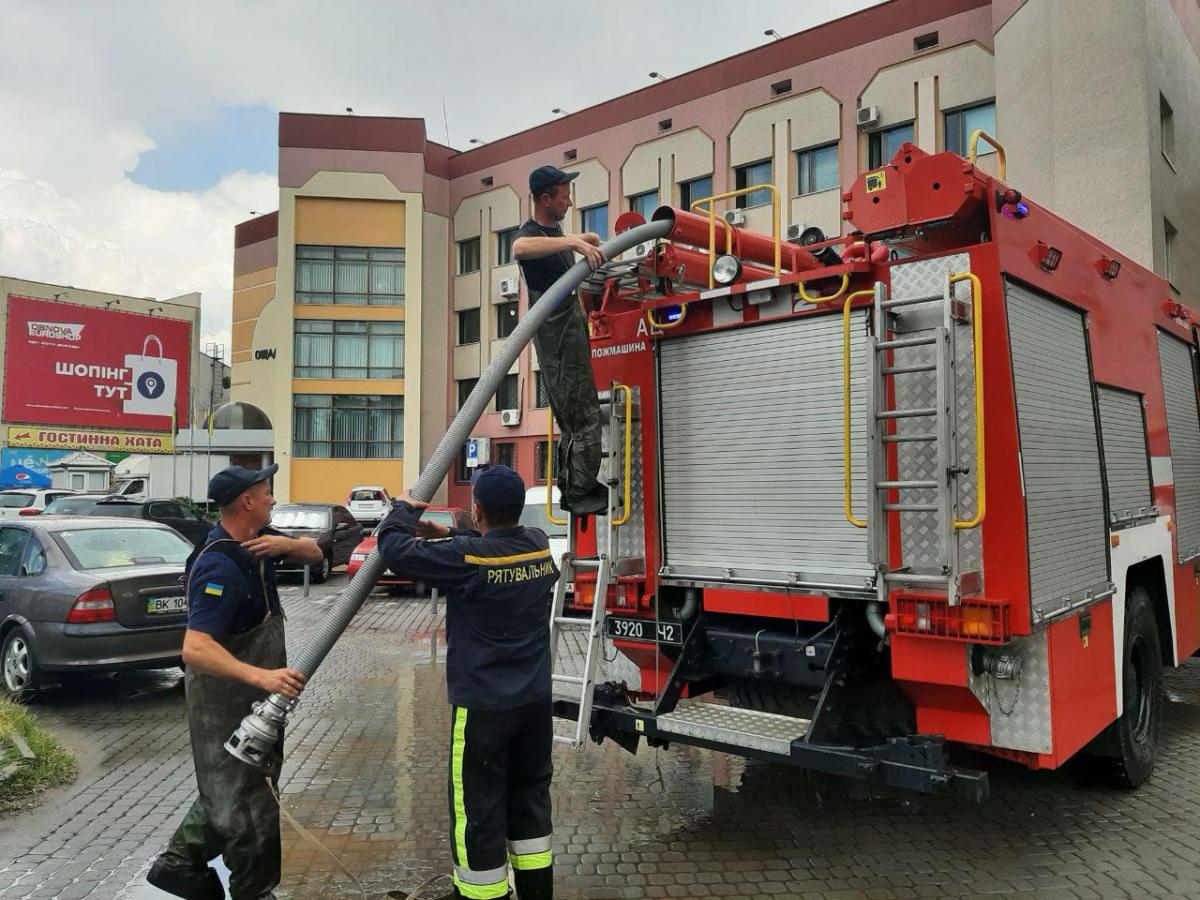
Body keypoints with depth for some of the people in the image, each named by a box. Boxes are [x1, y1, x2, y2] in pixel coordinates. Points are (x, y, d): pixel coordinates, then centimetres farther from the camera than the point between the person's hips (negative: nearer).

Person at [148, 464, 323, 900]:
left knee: (230, 787, 25)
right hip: (225, 697, -10)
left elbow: (315, 553, 10)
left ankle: (180, 862, 39)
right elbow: (195, 649, -37)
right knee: (247, 799, 5)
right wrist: (262, 677, -48)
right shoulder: (219, 567, -29)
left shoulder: (257, 539, -2)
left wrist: (288, 544, -13)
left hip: (252, 692, 10)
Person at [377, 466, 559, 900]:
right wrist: (448, 535, 17)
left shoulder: (467, 556, -19)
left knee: (478, 810, 5)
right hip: (536, 701, 7)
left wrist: (405, 510, 6)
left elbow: (394, 547, -12)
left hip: (482, 705, -7)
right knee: (530, 796, 20)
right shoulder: (540, 545, -1)